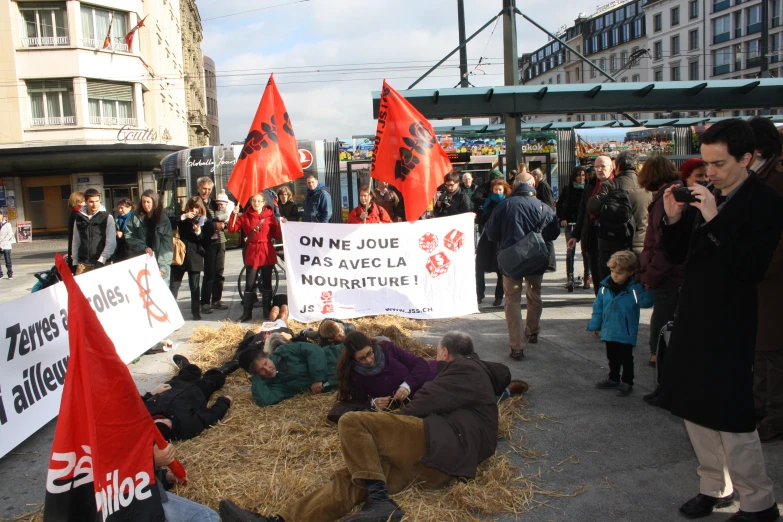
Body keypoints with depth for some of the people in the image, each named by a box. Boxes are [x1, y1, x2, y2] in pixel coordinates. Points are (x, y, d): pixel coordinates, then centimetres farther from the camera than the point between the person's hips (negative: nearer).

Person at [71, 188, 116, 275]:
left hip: (102, 264, -3)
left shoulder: (107, 218, 0)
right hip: (83, 265, 3)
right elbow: (75, 242, 15)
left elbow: (111, 243, -6)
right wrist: (75, 263, 10)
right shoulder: (79, 218, 11)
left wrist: (101, 261, -14)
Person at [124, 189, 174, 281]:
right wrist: (144, 248, -12)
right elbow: (128, 236, 2)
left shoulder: (163, 220, 1)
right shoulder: (135, 216, 5)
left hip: (156, 263, -1)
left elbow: (167, 244, -4)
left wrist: (163, 267, -13)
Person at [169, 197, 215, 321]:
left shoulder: (206, 223, 2)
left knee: (194, 287, 7)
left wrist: (198, 232, -16)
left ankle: (196, 312, 18)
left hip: (195, 258, -2)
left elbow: (207, 243, -2)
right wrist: (182, 217, -16)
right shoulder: (183, 220, 8)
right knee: (173, 286, 2)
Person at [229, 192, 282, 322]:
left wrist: (281, 224, -16)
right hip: (251, 253, 0)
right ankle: (247, 313, 9)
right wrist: (234, 215, -16)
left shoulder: (270, 216, 1)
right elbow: (232, 229, -5)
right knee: (249, 285, 2)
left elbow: (277, 235, -1)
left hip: (267, 253, 0)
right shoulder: (245, 216, 2)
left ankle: (267, 311, 20)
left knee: (267, 283, 9)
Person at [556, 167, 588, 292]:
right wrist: (562, 218, 0)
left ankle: (587, 276, 18)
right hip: (571, 223, 0)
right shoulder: (568, 189, 4)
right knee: (570, 250, -4)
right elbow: (560, 204, 9)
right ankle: (570, 278, -4)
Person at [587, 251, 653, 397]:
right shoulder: (605, 287, -3)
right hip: (609, 332, 5)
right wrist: (594, 324, 5)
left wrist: (639, 287, -40)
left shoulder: (634, 289, -16)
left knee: (626, 359, 9)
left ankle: (627, 382, 23)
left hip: (626, 334, -5)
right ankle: (613, 379, 37)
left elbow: (646, 302, -28)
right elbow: (598, 307, 5)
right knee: (612, 357, 21)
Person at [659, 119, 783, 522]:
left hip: (729, 326, -7)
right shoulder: (704, 195, 6)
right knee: (694, 409, 16)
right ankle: (715, 486, 34)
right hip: (693, 318, 7)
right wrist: (674, 218, -7)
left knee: (730, 416, 0)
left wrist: (714, 221, -26)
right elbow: (678, 255, 10)